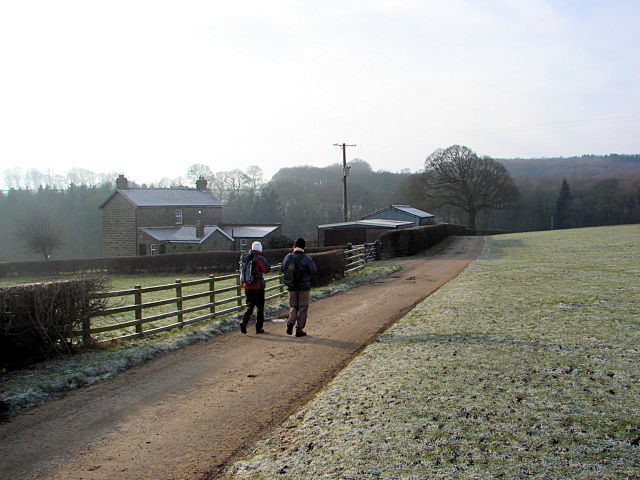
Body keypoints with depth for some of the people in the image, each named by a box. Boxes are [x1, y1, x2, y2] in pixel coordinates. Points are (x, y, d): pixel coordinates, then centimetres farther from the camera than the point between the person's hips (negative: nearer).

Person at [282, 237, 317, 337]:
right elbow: (314, 271, -6)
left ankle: (290, 322, -7)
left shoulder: (288, 257, 0)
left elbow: (283, 269, 12)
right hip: (304, 286, -3)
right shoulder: (306, 258, -11)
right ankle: (299, 329, 6)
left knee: (293, 306, 17)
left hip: (291, 286, 3)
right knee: (302, 308, 6)